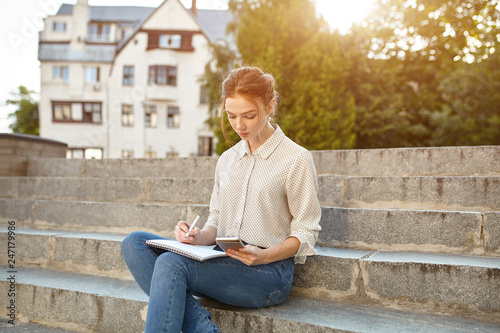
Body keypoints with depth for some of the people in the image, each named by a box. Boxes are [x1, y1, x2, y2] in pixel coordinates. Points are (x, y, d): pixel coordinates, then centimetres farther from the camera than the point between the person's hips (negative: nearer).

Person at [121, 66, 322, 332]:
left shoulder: (297, 159, -3)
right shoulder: (227, 159, 15)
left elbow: (305, 234, -3)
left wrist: (263, 256, -20)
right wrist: (200, 238, -6)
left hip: (269, 272, -6)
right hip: (223, 265, 7)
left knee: (171, 263, -30)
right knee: (135, 243, -15)